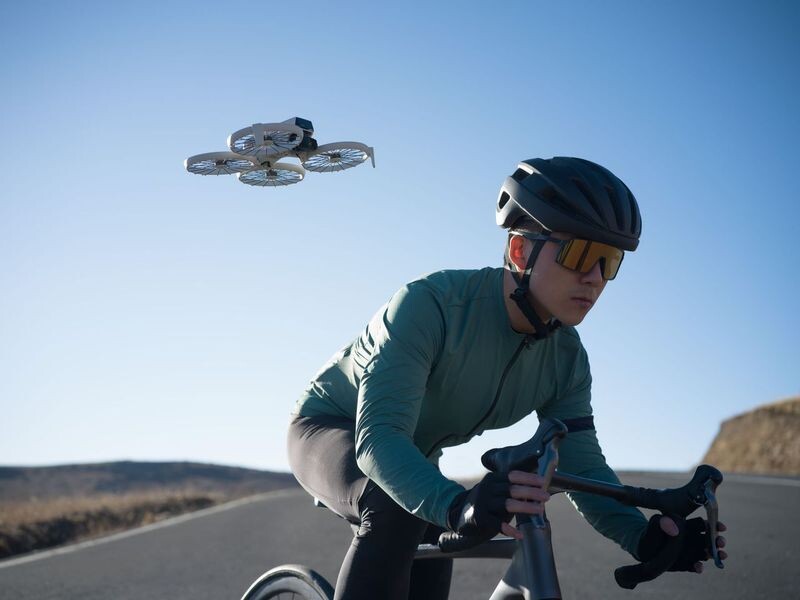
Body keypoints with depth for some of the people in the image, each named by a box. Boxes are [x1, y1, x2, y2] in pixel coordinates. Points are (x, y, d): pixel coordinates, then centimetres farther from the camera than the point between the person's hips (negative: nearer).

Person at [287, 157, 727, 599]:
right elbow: (378, 436, -44)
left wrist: (642, 537, -36)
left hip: (411, 459, 6)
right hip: (329, 430, -6)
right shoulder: (431, 303, -35)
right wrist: (458, 506, -63)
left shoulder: (566, 360, -15)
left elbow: (582, 465, -15)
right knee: (398, 512, -37)